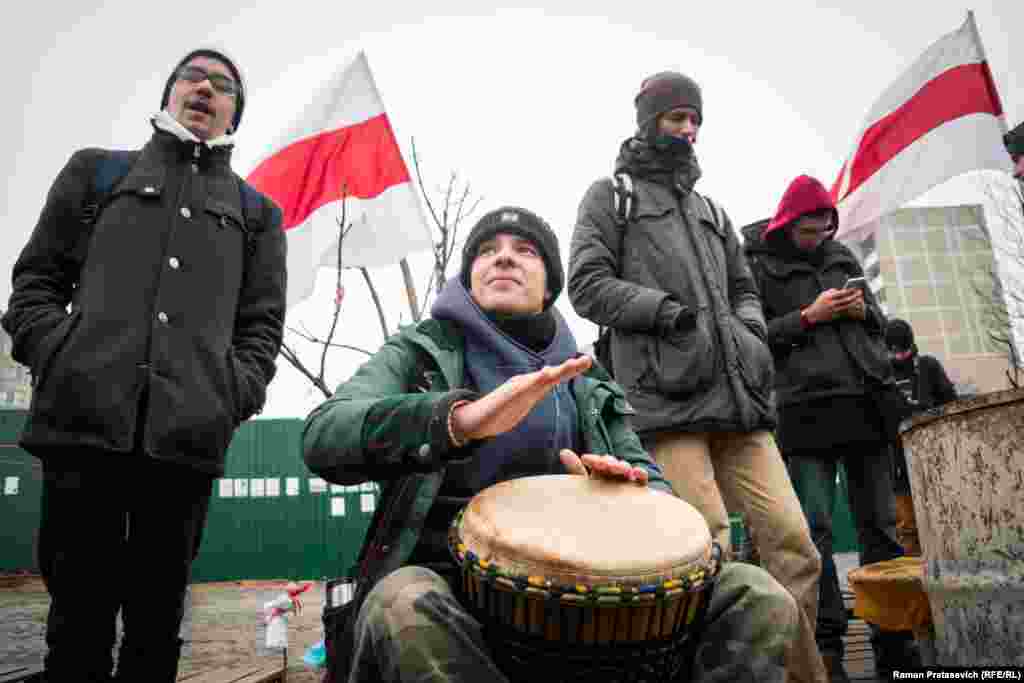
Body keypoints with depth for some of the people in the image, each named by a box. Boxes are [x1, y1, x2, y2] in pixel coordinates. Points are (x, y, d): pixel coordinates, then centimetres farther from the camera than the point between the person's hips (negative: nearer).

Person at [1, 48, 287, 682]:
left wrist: (235, 392, -4)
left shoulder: (258, 213, 20)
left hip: (188, 434, 0)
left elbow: (264, 322, 12)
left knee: (157, 616, 7)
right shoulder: (97, 170, 21)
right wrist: (56, 355, -3)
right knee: (79, 608, 3)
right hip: (84, 419, 0)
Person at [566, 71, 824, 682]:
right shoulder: (611, 195, 12)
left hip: (737, 397, 6)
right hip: (667, 398, -5)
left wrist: (749, 335, 9)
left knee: (793, 541, -1)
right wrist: (661, 309, -12)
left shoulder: (710, 209, 30)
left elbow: (744, 290, 31)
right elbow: (588, 284, -1)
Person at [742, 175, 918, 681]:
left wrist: (863, 310, 3)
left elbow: (880, 322, 25)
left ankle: (893, 641, 16)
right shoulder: (756, 264, 4)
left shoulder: (842, 256, 20)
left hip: (865, 400, 5)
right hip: (804, 407, -5)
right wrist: (808, 317, -11)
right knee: (815, 530, -5)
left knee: (880, 524, 6)